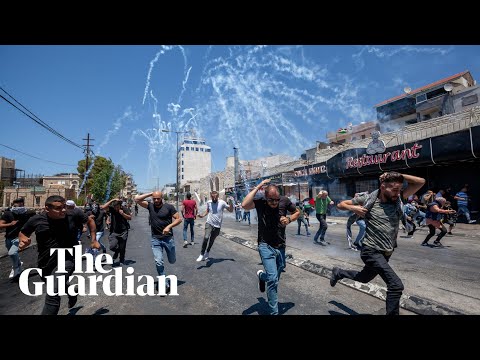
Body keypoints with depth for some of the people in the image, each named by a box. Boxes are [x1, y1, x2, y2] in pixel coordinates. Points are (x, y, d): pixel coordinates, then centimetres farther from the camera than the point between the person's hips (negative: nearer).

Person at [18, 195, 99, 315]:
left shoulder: (73, 215, -15)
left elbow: (90, 220, 3)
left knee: (53, 295, -22)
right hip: (46, 263, 5)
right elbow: (22, 233, 9)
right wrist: (23, 240, -14)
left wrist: (94, 240, 2)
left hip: (67, 259, -5)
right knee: (59, 285, 30)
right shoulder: (36, 220, -10)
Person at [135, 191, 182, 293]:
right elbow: (137, 199, -6)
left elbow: (179, 219, -6)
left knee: (172, 261, 13)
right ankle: (165, 283, 10)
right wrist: (150, 194, -7)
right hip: (155, 239, 1)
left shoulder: (169, 207, -8)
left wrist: (169, 226, -19)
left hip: (168, 238, -1)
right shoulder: (150, 206, 0)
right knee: (159, 262, -5)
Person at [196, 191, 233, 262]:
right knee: (206, 238, -22)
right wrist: (203, 215, 1)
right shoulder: (208, 202, 0)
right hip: (209, 223, 0)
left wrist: (231, 202, -19)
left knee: (211, 241, 14)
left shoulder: (222, 203, -9)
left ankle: (207, 253, 39)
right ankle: (202, 254, -9)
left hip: (217, 226, 0)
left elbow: (231, 210, -4)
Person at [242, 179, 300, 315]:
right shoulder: (260, 202, -14)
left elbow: (297, 212, 10)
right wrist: (257, 187, -28)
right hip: (266, 246, -4)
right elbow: (245, 205, -34)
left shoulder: (284, 201, -6)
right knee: (273, 279, -14)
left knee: (274, 278, 20)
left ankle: (261, 275, 55)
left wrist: (289, 219, -11)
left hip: (281, 247, 4)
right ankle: (274, 312, 9)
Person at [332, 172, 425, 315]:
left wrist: (399, 175, -12)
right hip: (371, 251, -6)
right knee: (396, 285, -18)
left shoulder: (397, 200, 0)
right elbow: (340, 204, -1)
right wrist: (353, 208, -21)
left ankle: (338, 272, 49)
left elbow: (421, 181, -2)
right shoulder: (368, 199, -11)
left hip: (386, 253, 6)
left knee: (364, 278, 25)